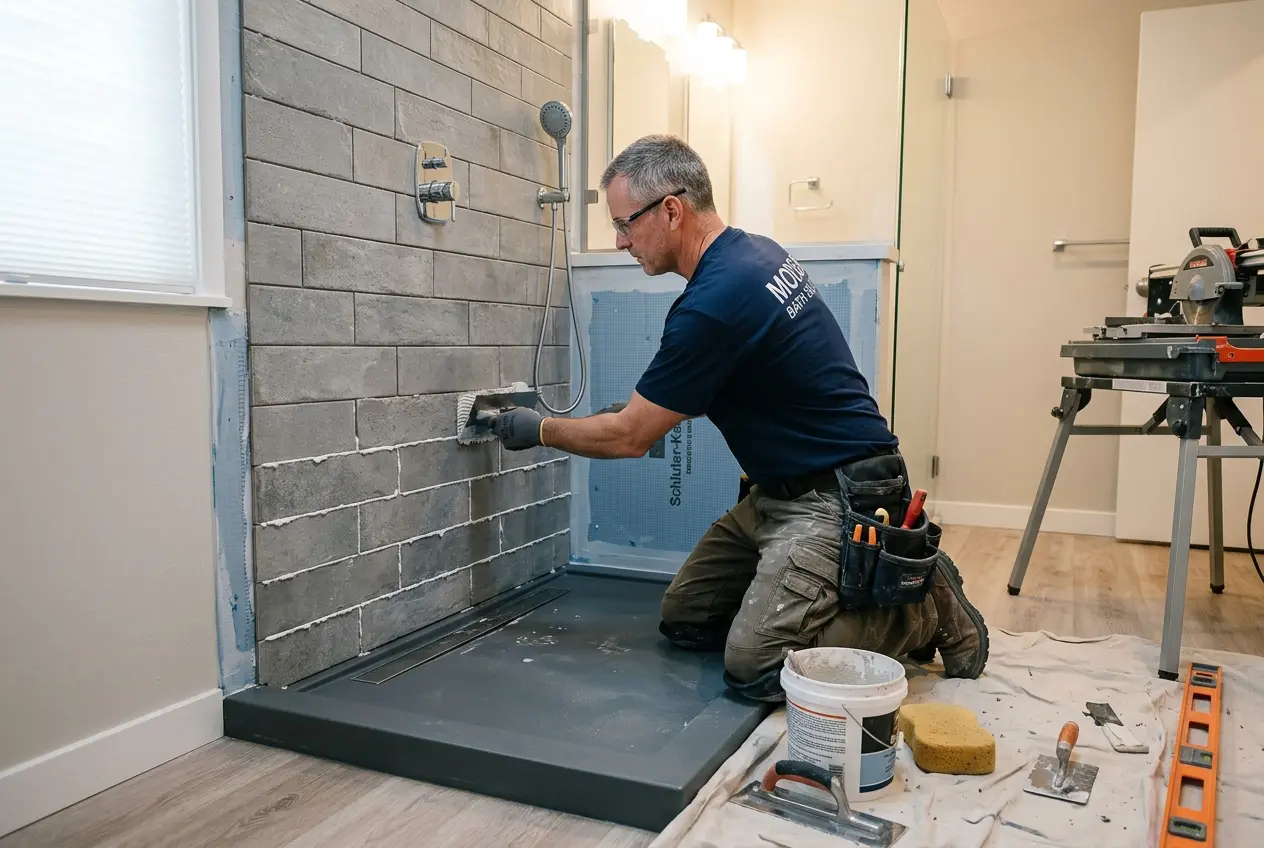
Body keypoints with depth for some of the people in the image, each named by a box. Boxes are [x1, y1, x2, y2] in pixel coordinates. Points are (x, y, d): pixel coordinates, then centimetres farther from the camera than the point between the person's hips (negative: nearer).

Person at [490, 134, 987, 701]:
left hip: (836, 499, -9)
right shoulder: (756, 251, 5)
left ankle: (926, 610, 1)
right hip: (778, 492, 10)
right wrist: (651, 406, 16)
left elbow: (629, 437, -14)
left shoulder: (714, 303, -25)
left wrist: (539, 430, 2)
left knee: (753, 664, -17)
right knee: (684, 620, 9)